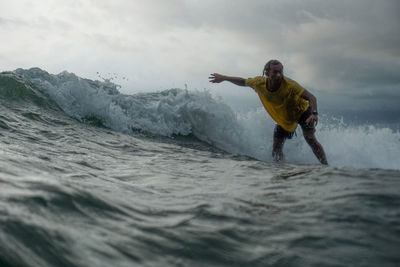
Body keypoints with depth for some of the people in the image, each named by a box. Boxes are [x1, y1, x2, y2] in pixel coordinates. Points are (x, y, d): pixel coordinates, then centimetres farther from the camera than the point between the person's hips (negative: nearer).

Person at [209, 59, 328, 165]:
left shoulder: (289, 85, -34)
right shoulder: (260, 82, -21)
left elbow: (311, 97, -33)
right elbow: (243, 82, 0)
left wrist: (314, 114, -50)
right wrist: (224, 78, 7)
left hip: (302, 111, -4)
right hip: (283, 119, 4)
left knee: (310, 138, -23)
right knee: (276, 150, -2)